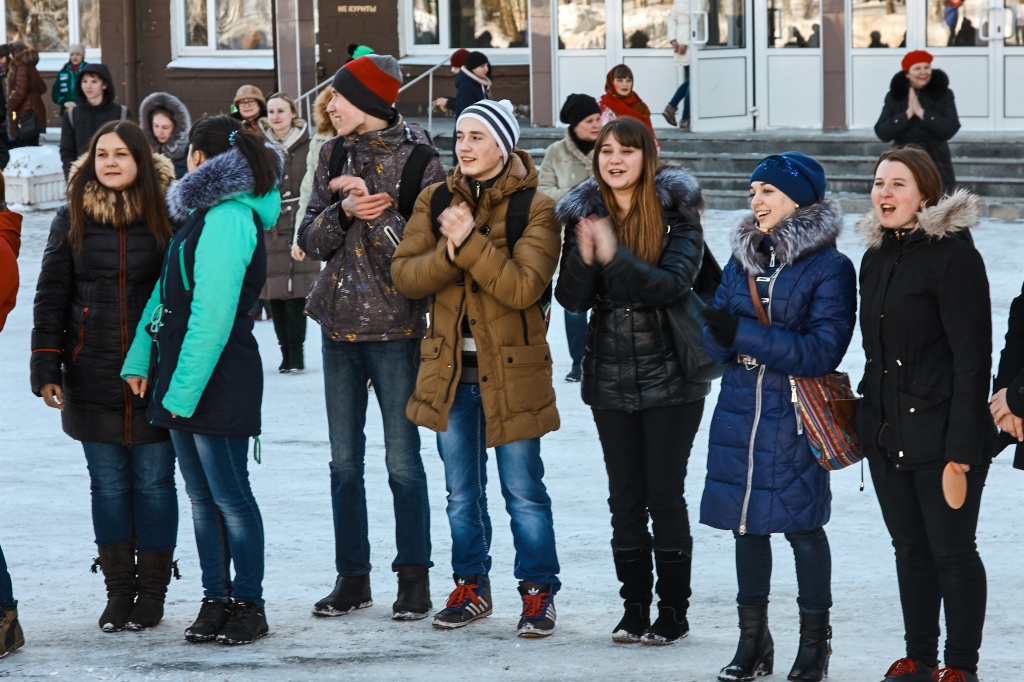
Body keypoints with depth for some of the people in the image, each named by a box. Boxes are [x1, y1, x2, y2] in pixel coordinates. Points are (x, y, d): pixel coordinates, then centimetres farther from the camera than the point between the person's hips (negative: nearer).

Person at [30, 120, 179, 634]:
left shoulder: (165, 219, -2)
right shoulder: (71, 221, 5)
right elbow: (50, 298, 7)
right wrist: (46, 369, 1)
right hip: (93, 379, 2)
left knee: (153, 483, 3)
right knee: (108, 485, 6)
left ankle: (151, 592, 13)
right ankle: (118, 591, 14)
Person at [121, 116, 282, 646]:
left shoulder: (228, 219, -17)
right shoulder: (203, 214, 14)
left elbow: (212, 315, -21)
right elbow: (165, 293, 16)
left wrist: (184, 388, -20)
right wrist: (140, 359, 8)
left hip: (219, 381, -10)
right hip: (184, 380, 10)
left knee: (229, 496, -2)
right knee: (201, 496, 11)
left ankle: (248, 604, 5)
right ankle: (215, 599, 16)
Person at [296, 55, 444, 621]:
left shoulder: (416, 159, -7)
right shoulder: (335, 155, 9)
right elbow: (310, 240, 4)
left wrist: (377, 211, -21)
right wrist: (344, 211, -13)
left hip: (394, 324, -5)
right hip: (339, 320, 5)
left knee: (402, 458, -1)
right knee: (344, 459, 9)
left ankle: (414, 579, 7)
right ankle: (352, 577, 17)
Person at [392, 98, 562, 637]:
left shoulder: (534, 208, -8)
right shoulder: (436, 202, 6)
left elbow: (525, 287, -20)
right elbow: (405, 275, -2)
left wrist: (470, 241, -25)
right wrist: (449, 253, -20)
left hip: (511, 368, -4)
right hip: (451, 366, 4)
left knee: (523, 491, 1)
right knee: (461, 493, 13)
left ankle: (538, 592, 11)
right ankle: (471, 586, 26)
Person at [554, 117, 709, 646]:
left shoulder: (675, 211, -7)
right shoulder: (584, 214, 3)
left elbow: (673, 284, -20)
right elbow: (573, 299, -2)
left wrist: (614, 255, -29)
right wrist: (584, 255, -21)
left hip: (670, 377, -4)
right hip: (611, 378, 4)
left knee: (664, 494, -2)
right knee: (625, 497, 7)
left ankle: (673, 612, 8)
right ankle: (635, 609, 16)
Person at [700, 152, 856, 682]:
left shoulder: (830, 268, -8)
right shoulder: (742, 260, 9)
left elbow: (823, 351, -16)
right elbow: (716, 346, 7)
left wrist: (744, 334, -21)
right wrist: (720, 334, -18)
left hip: (796, 419, -5)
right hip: (740, 413, 5)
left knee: (801, 526, 0)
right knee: (746, 524, 9)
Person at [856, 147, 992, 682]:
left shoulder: (953, 255, -12)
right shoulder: (876, 258, 12)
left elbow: (971, 357, -15)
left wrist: (962, 444, -19)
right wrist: (868, 419, 14)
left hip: (942, 436, -7)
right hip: (887, 434, 7)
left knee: (952, 551, -1)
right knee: (910, 549, 12)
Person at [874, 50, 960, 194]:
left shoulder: (943, 94, 1)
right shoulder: (895, 96, 4)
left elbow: (950, 128, -11)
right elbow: (882, 132, -5)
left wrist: (921, 113, -17)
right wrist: (907, 114, -16)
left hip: (936, 167, -1)